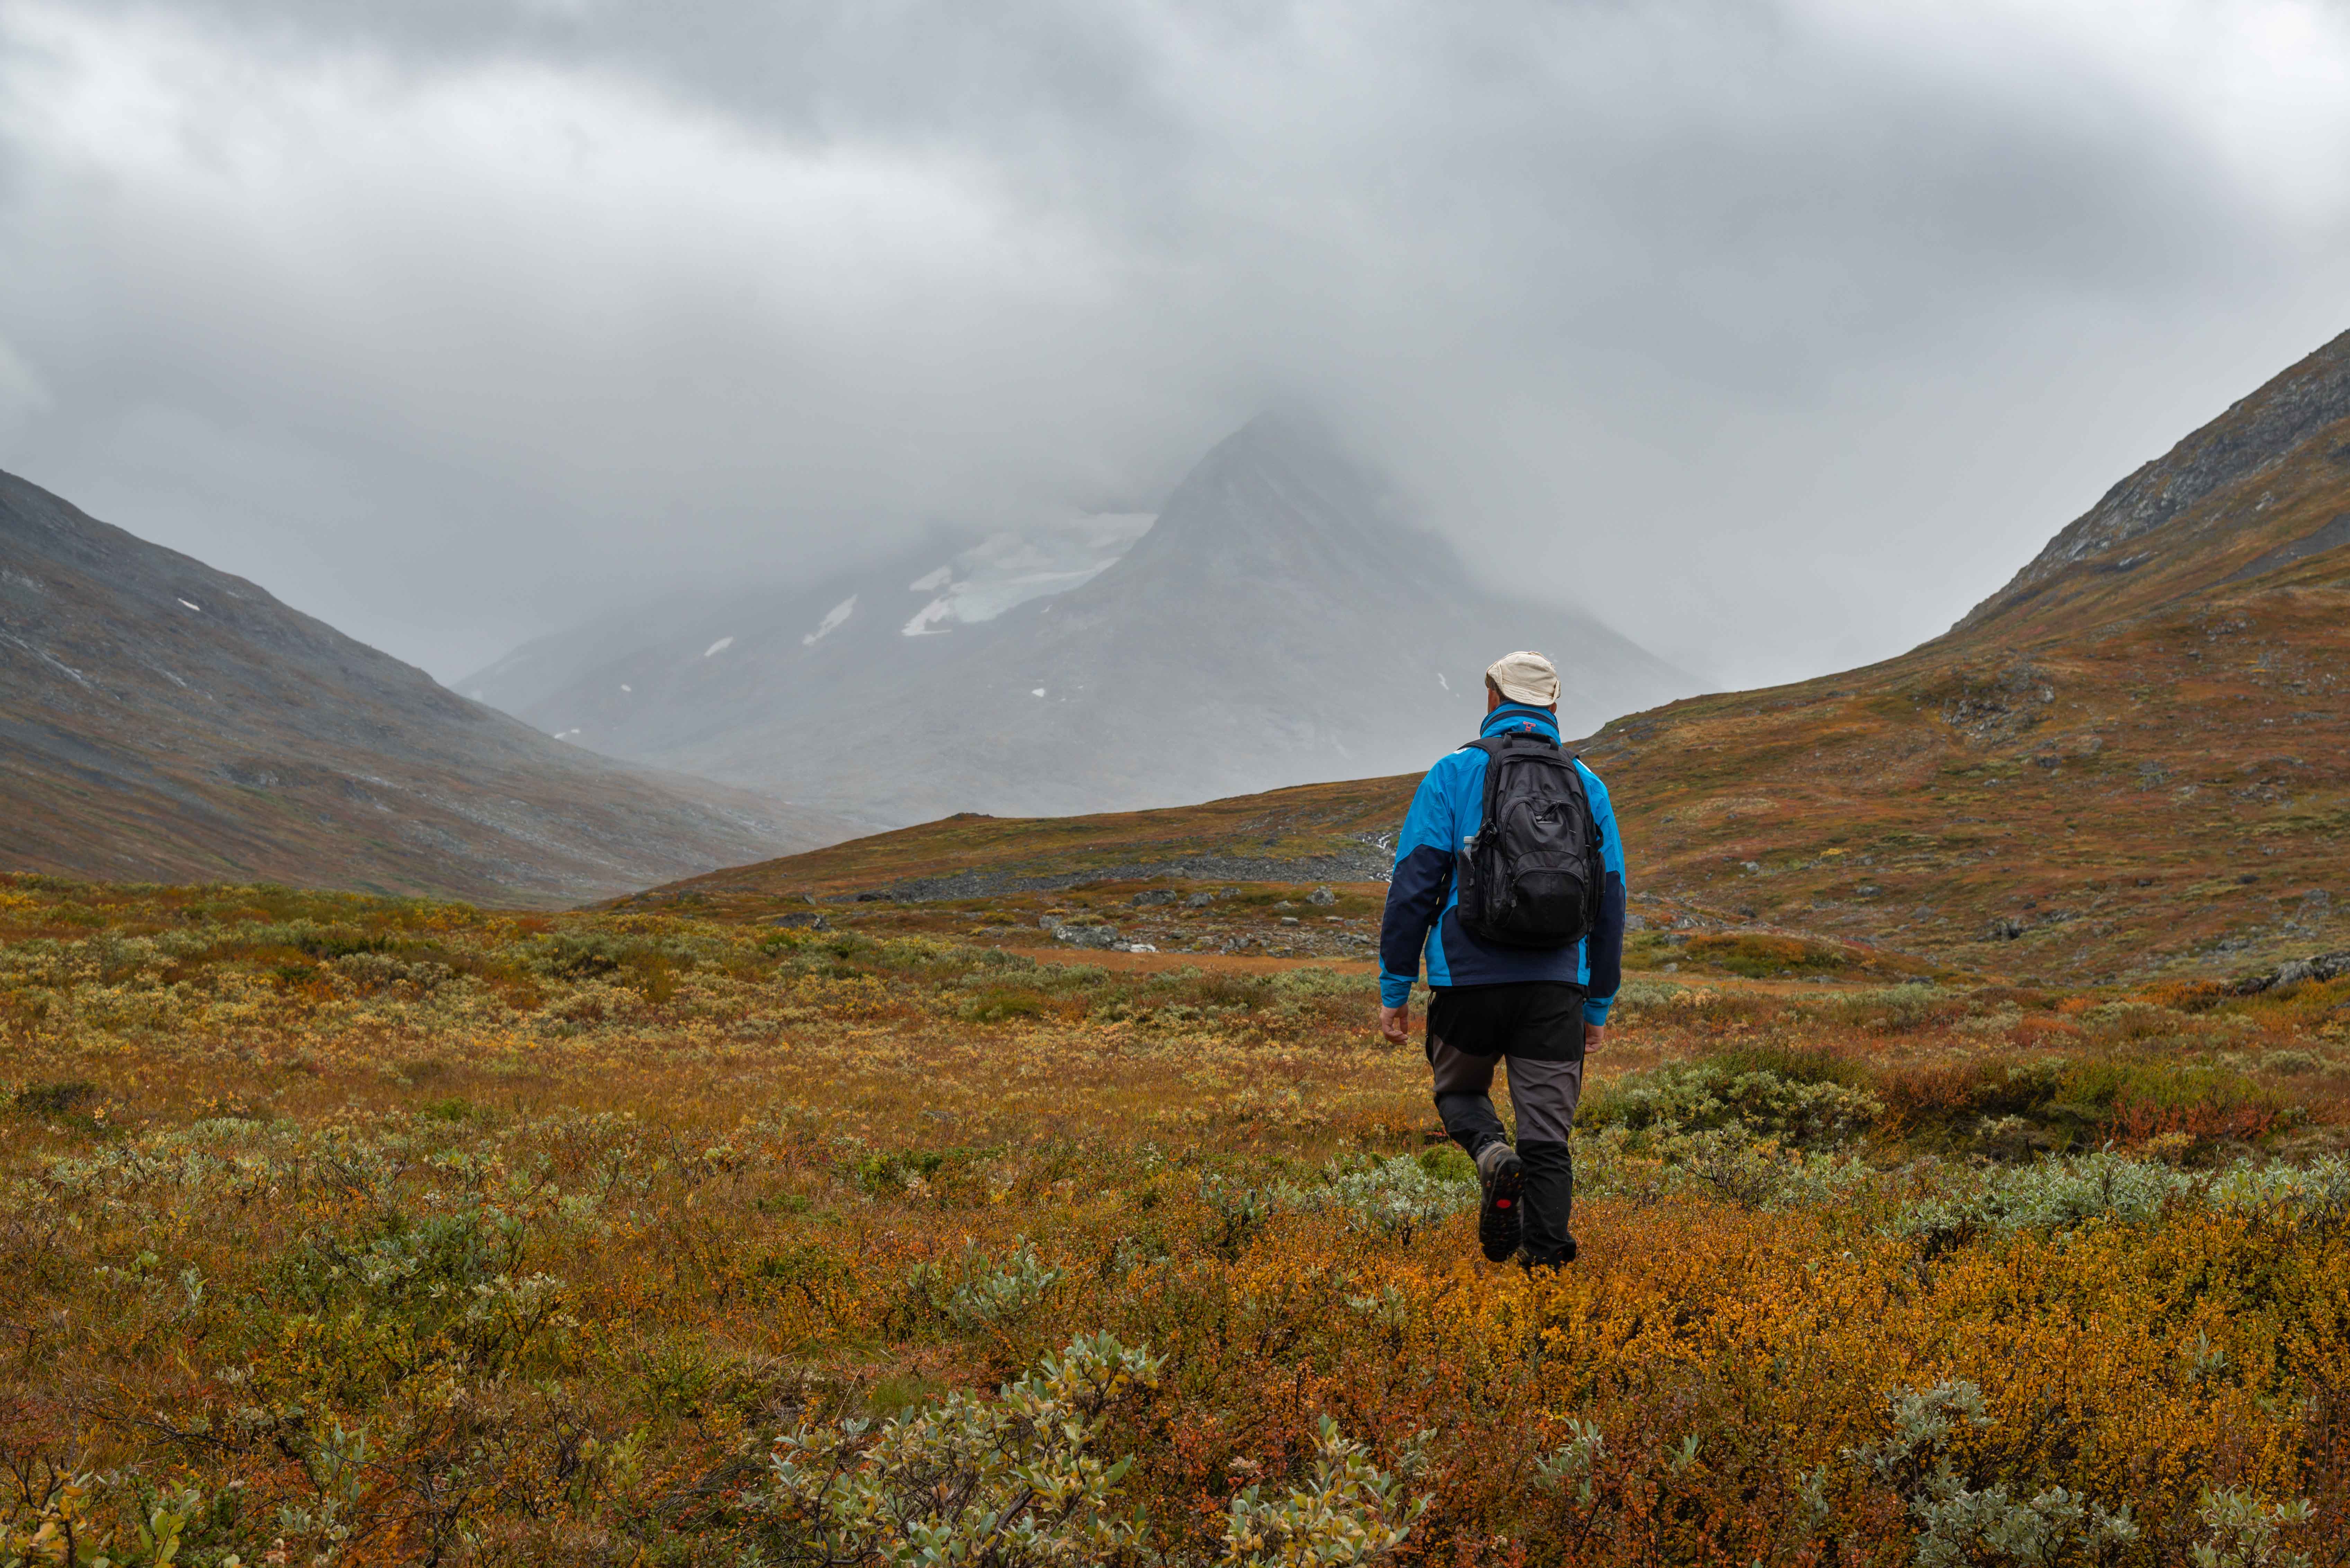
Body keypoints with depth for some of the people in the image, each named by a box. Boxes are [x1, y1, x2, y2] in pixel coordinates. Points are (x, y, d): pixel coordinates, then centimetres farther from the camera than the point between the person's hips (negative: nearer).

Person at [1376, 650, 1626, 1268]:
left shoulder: (1454, 774, 3)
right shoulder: (1587, 785, 13)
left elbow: (1414, 882, -3)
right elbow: (1610, 901, 15)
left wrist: (1394, 989, 2)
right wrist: (1599, 1005, 21)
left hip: (1470, 978, -2)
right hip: (1555, 984, 2)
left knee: (1461, 1091, 20)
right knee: (1548, 1136, 5)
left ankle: (1493, 1156, -10)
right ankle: (1546, 1261, -4)